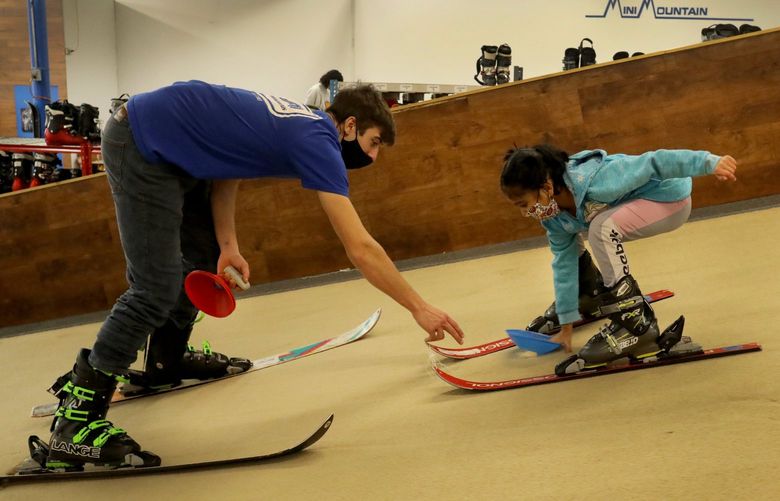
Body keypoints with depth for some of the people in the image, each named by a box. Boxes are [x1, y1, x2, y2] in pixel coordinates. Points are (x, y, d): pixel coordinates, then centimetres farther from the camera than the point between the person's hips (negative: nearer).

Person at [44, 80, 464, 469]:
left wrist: (227, 244, 3)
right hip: (141, 148, -10)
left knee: (202, 254, 21)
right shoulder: (318, 143, -15)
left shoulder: (299, 122, 11)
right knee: (156, 290, -14)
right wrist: (419, 308, -12)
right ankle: (75, 423, -12)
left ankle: (167, 359, 38)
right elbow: (360, 249, -18)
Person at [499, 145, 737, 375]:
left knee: (602, 227, -33)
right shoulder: (554, 215, -10)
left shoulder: (596, 182, -35)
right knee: (562, 241, 8)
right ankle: (590, 296, 32)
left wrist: (710, 163, -36)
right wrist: (566, 326, -4)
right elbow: (564, 263, -5)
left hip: (672, 199, -8)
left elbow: (655, 163, -33)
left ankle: (636, 324, -27)